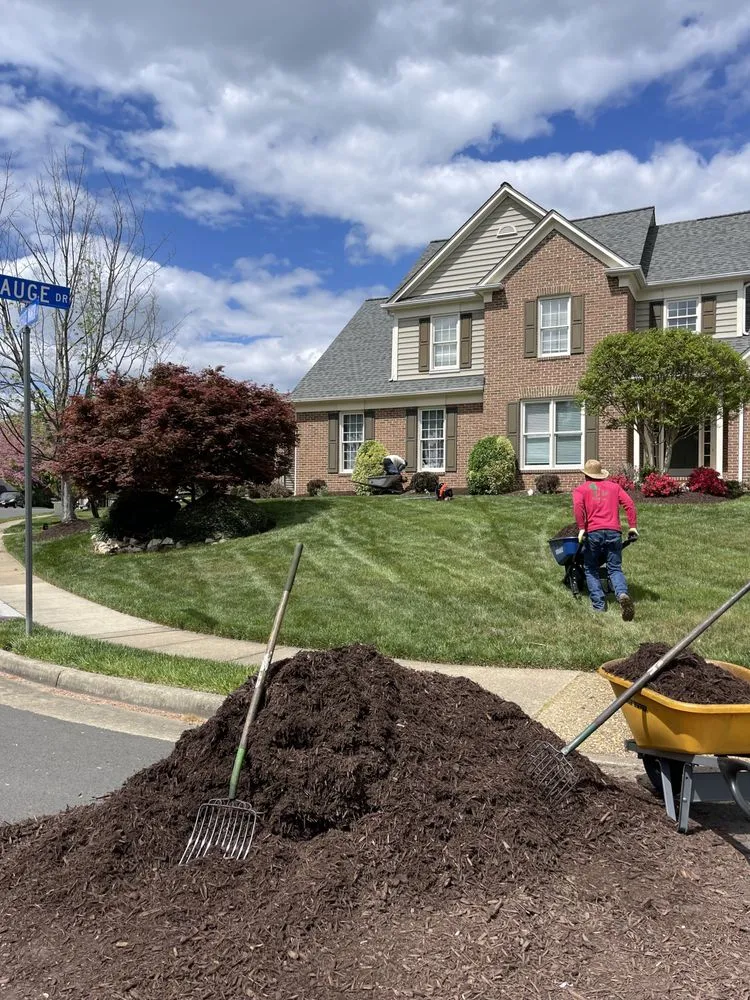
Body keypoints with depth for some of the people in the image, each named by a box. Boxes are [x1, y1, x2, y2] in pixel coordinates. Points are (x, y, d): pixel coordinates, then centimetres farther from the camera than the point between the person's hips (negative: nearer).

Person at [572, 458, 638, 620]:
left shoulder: (581, 489, 12)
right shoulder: (614, 487, 22)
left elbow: (578, 506, -9)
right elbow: (629, 504, 9)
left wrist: (581, 528, -11)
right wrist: (632, 527, 9)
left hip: (593, 532, -2)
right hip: (614, 532, 2)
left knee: (591, 570, 13)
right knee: (615, 569, 6)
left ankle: (598, 604, 6)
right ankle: (623, 594, -22)